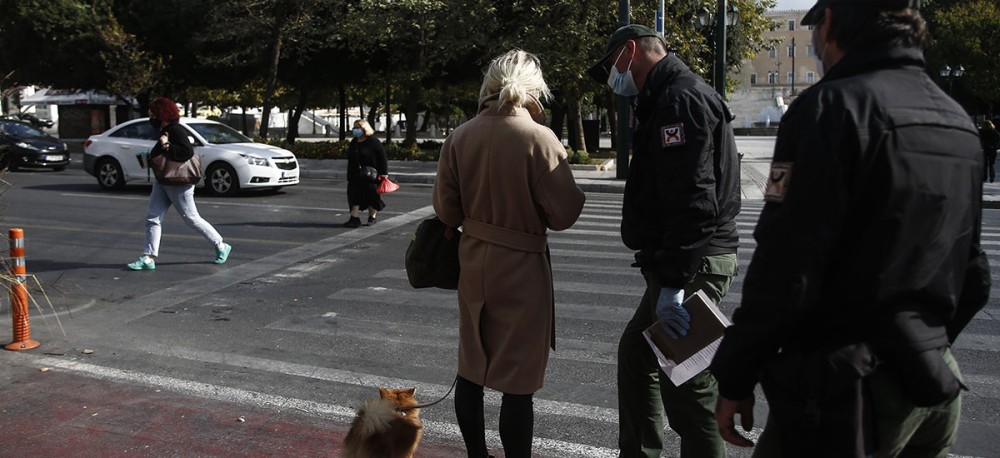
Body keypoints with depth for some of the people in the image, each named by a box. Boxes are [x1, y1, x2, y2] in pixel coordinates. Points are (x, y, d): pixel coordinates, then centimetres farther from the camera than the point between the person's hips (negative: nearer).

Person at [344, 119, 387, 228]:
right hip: (356, 175, 6)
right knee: (354, 195, -3)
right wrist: (349, 175, 17)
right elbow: (350, 158, 18)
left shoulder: (373, 141, -8)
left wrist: (384, 172, -15)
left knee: (371, 195, 3)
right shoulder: (354, 142, 12)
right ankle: (355, 218, -4)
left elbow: (382, 157, -10)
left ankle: (372, 216, 19)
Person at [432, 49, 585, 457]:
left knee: (471, 369, 18)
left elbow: (445, 209, 1)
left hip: (473, 262, 5)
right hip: (522, 267, -5)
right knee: (518, 382, 4)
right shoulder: (539, 138, -17)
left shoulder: (459, 137, -3)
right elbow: (564, 213, -15)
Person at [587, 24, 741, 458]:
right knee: (635, 353, 22)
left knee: (686, 386, -6)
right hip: (673, 264, 11)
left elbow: (693, 201, -25)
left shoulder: (682, 99, -14)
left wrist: (674, 283, -27)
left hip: (692, 265, -11)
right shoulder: (666, 100, 20)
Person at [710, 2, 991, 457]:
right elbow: (972, 277, 17)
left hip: (849, 392, -8)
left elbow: (784, 270, -20)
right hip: (934, 390, 8)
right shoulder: (957, 121, 11)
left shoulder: (832, 106, -15)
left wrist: (735, 379, -11)